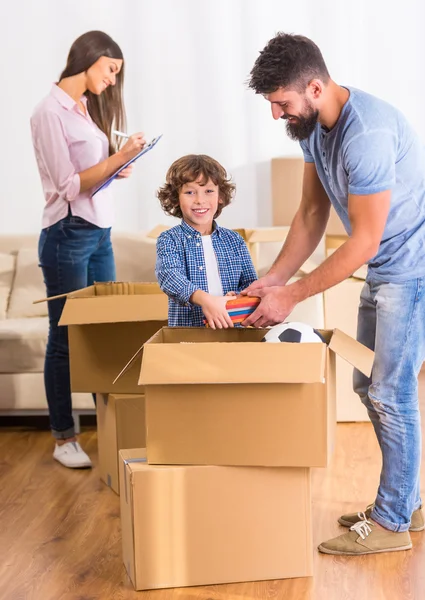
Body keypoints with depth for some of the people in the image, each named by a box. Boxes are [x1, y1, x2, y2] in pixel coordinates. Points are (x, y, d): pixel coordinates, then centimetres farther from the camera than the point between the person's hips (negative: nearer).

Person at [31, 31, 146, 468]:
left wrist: (117, 167, -2)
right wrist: (119, 157, -18)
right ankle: (63, 438, 10)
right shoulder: (50, 112, -10)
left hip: (100, 233, 8)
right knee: (65, 338, 0)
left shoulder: (87, 108, 13)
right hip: (69, 235, -8)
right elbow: (69, 186, -14)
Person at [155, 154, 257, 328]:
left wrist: (238, 298, -13)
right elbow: (169, 275, -17)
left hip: (232, 327, 3)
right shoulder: (169, 240, 1)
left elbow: (250, 282, 10)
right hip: (186, 329, -2)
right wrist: (204, 299, -33)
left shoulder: (234, 240, 11)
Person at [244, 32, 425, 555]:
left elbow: (363, 241, -26)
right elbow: (312, 213, 7)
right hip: (382, 270, 10)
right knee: (368, 384, 15)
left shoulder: (367, 133, -29)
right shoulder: (312, 125, -1)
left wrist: (292, 296, -21)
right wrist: (274, 278, -1)